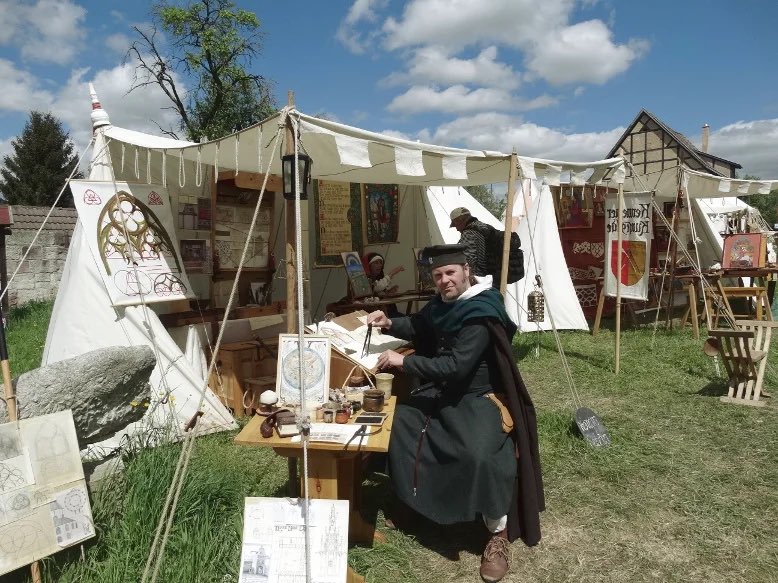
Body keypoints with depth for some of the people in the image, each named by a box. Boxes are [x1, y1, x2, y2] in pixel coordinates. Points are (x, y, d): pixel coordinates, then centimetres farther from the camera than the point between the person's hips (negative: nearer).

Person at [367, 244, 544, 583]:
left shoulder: (481, 314, -23)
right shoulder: (443, 303, 3)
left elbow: (456, 366, -31)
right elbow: (419, 328, 21)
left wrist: (404, 361, -27)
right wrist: (389, 324, 1)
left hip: (478, 398, -9)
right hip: (443, 392, 9)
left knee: (480, 455, -34)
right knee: (395, 424, 2)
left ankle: (499, 535, -11)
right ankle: (414, 502, 21)